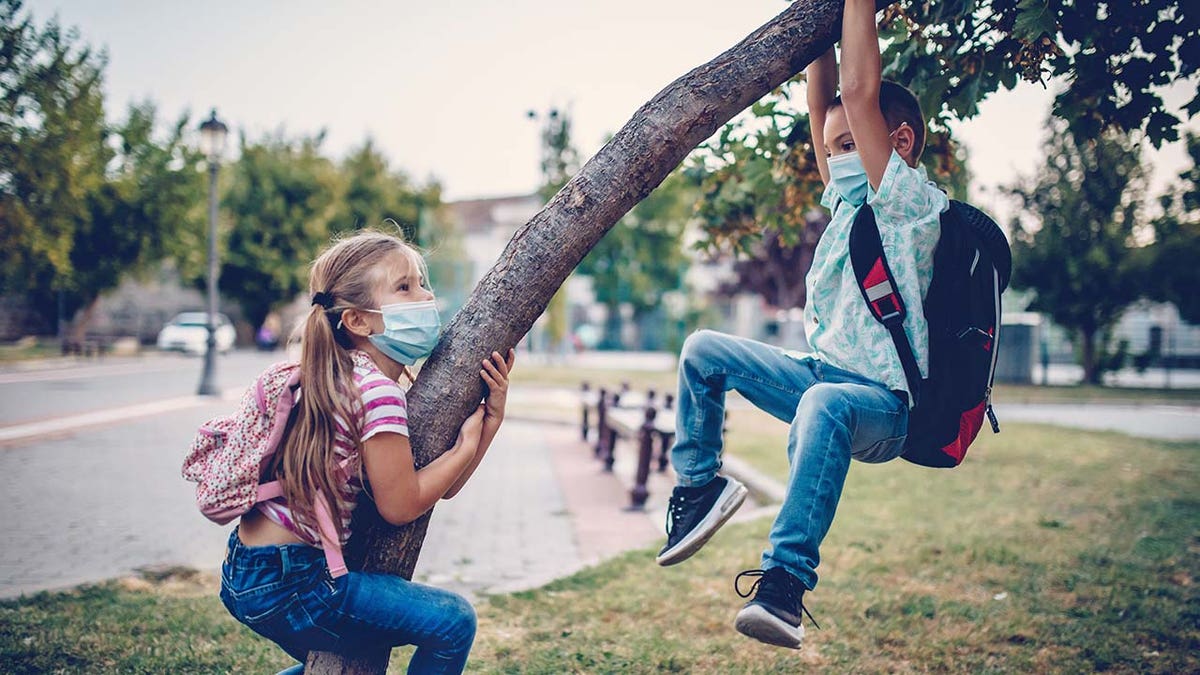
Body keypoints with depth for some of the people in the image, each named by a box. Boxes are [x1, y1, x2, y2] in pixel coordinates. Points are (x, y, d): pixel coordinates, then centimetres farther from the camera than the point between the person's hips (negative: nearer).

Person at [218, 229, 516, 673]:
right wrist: (466, 446, -7)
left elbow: (441, 487, 11)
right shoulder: (378, 391, -19)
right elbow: (401, 504, -16)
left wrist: (491, 419, 2)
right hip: (285, 583, -10)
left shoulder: (352, 379, 11)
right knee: (452, 621, -12)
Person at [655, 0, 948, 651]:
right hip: (821, 374, 9)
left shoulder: (914, 204, -11)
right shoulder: (850, 201, 13)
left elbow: (861, 93, -19)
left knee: (826, 402, -43)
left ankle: (784, 581, -43)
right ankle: (699, 486, 11)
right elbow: (822, 105, 11)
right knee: (703, 349, 6)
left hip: (882, 405, -8)